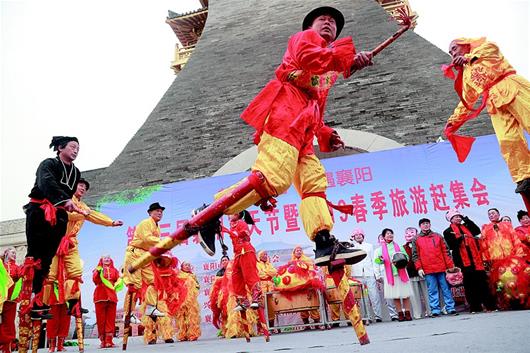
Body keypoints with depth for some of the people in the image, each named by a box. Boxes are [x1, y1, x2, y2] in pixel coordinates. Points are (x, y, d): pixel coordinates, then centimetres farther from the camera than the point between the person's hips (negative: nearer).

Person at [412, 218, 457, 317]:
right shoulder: (416, 239, 8)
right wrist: (419, 268, -5)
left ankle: (450, 308, 11)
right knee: (432, 291, 2)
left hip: (441, 268, 1)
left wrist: (450, 266, 2)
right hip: (428, 270, -1)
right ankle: (435, 310, 5)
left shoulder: (438, 236, 10)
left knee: (446, 289, 5)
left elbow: (446, 251, 8)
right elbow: (415, 255, 5)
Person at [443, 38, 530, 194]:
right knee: (507, 140, -11)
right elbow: (466, 101, 28)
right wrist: (453, 120, 22)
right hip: (495, 102, 5)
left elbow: (491, 47, -8)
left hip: (510, 87, -4)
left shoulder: (482, 46, 17)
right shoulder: (466, 75, 28)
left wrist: (468, 57, -21)